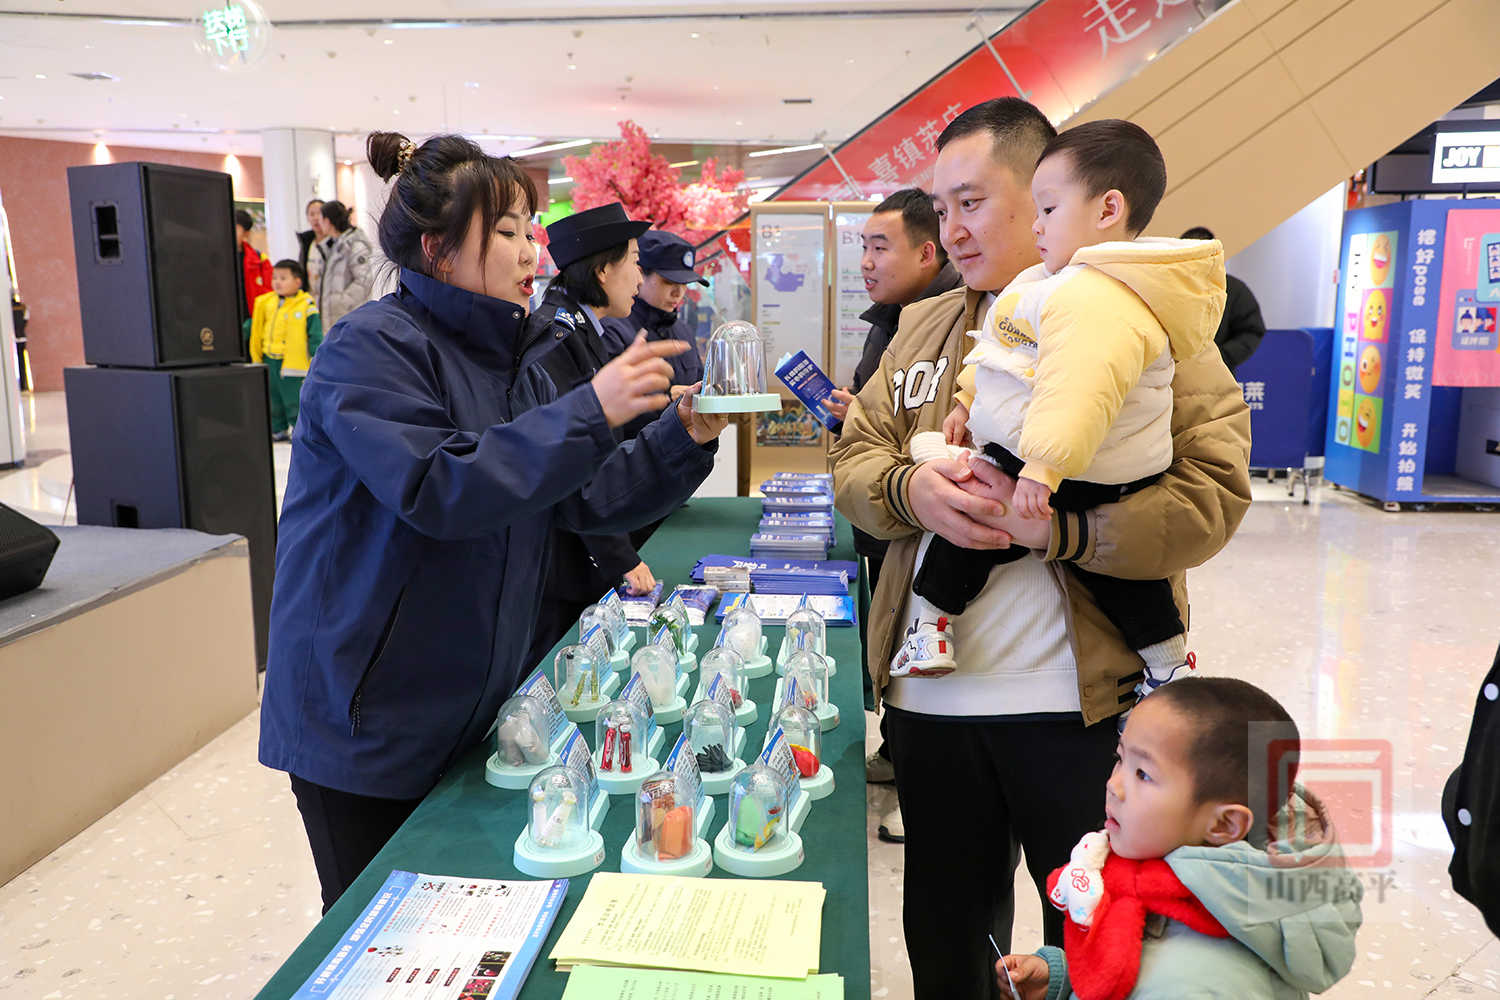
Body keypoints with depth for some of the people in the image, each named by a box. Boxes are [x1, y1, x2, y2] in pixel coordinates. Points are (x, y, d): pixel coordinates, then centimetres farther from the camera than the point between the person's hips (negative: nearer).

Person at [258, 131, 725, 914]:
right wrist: (589, 412, -30)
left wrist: (683, 438, -8)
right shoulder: (370, 349, -14)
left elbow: (585, 499, 5)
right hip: (363, 726, -7)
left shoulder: (509, 364, 10)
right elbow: (437, 489, -29)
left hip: (467, 719, 7)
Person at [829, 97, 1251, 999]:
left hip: (1082, 703, -4)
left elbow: (1212, 493, -14)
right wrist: (910, 490, -14)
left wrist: (1054, 527, -27)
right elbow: (855, 459, 8)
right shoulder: (922, 329, 12)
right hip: (930, 695, 5)